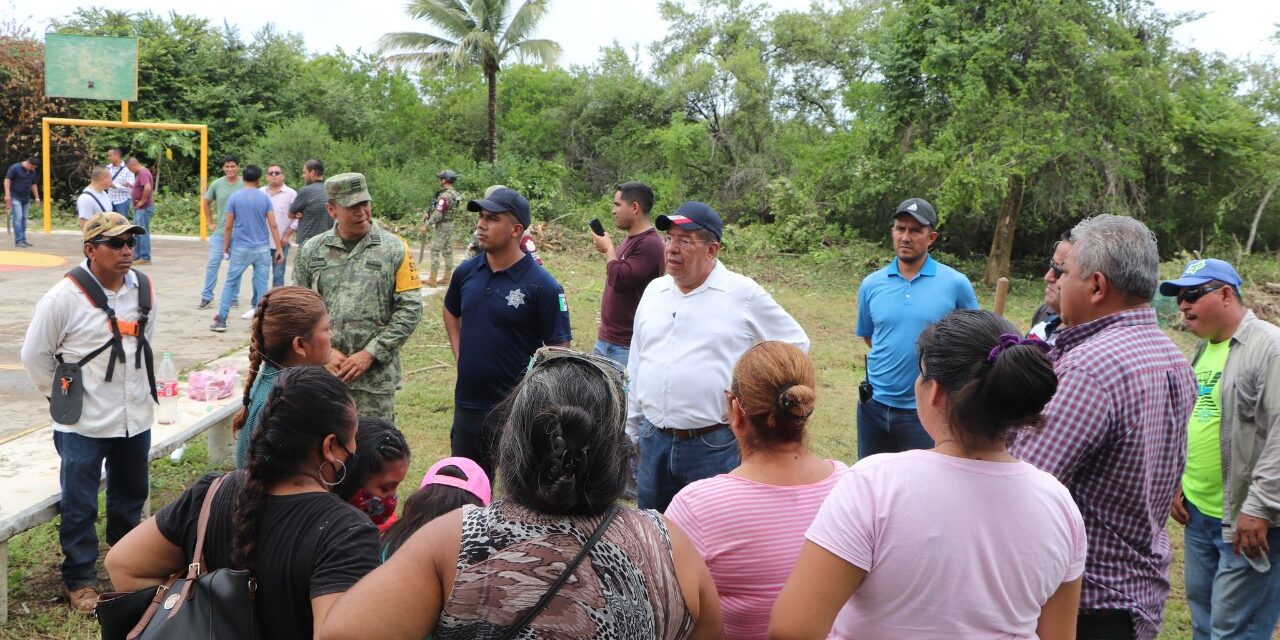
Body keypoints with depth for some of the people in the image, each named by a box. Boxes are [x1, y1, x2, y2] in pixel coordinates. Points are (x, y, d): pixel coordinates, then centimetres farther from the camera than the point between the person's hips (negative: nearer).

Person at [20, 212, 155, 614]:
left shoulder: (143, 290, 1)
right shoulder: (65, 297, -15)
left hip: (136, 418, 5)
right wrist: (63, 397, -1)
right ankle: (80, 580, 22)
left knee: (130, 498, 21)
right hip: (84, 425, -5)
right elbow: (35, 356, -6)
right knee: (79, 507, 6)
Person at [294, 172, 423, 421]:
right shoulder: (311, 251, 6)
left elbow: (410, 309, -5)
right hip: (322, 373, 2)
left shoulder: (394, 248, -1)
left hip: (376, 376, -2)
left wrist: (370, 353, -10)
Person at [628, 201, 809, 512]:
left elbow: (796, 344, 4)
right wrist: (630, 433, 17)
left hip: (715, 447, -5)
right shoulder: (654, 291, 9)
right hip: (653, 442, 5)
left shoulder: (743, 294, -6)